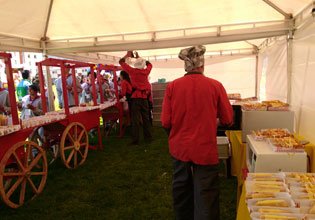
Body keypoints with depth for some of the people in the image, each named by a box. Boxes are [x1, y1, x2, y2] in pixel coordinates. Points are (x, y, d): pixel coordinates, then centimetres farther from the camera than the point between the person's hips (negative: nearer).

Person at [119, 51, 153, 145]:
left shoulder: (133, 71, -5)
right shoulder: (146, 71, 4)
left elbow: (121, 62, 6)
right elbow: (149, 64, 27)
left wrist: (127, 55, 20)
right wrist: (139, 57, 29)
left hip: (136, 97, -3)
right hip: (144, 97, 4)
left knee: (135, 119, -1)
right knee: (146, 118, 12)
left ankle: (135, 140, 1)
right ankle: (148, 137, 19)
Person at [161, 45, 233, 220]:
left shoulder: (172, 86, -8)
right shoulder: (215, 86, -10)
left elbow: (165, 122, -6)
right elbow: (227, 119, -3)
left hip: (179, 148, 3)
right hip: (205, 149, -3)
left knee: (181, 189, 23)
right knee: (205, 196, 9)